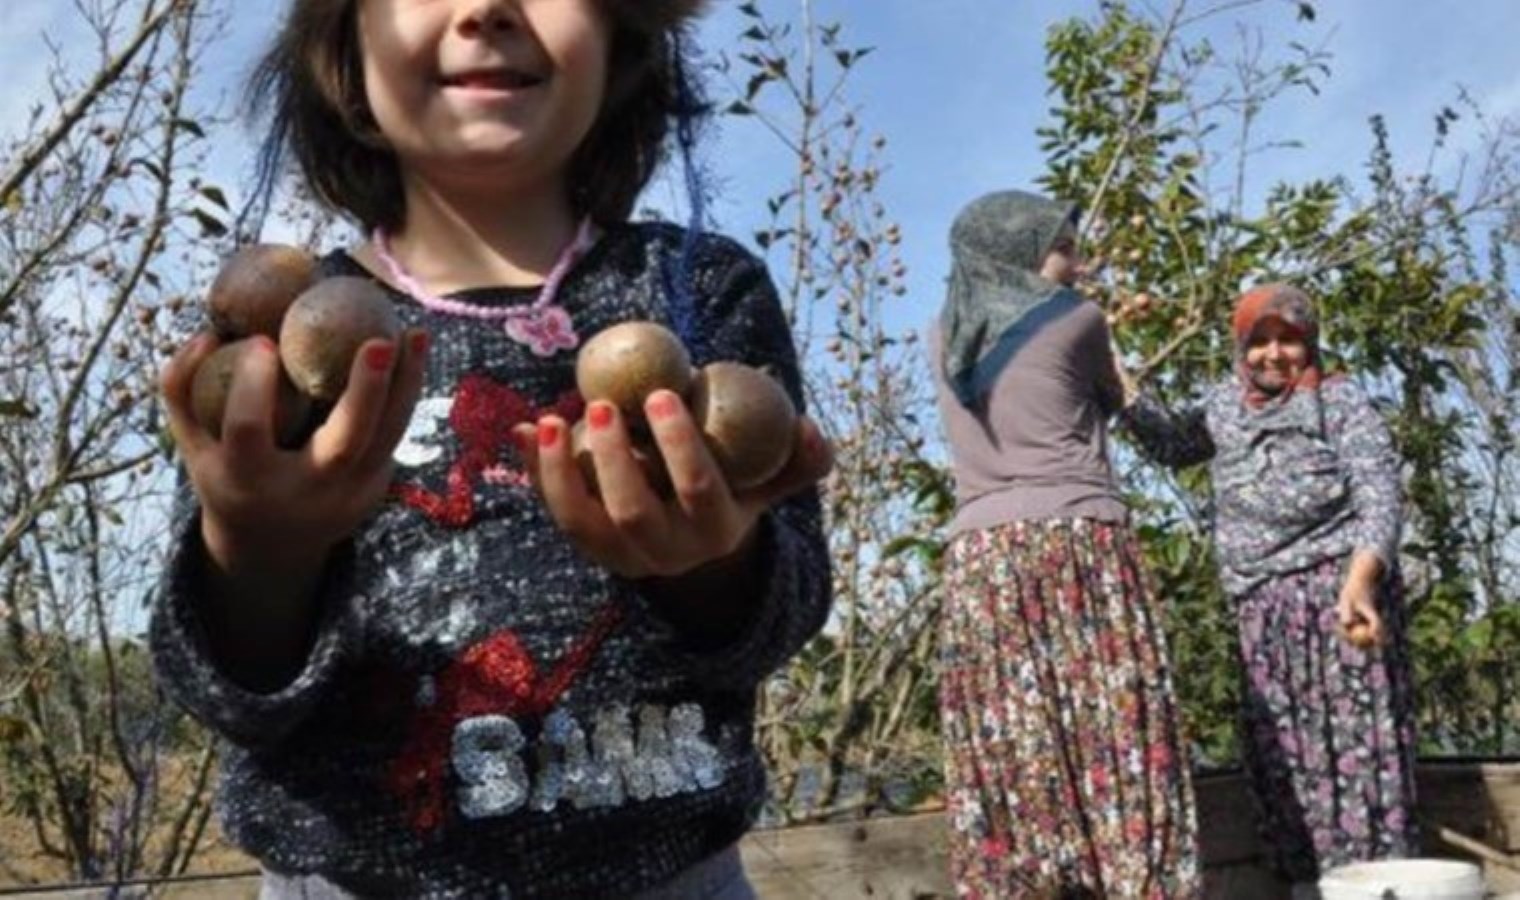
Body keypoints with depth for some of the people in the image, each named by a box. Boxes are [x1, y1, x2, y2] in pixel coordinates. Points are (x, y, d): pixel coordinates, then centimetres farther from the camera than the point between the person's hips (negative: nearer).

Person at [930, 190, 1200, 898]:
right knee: (1113, 744, -3)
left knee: (1009, 760, 1)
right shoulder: (1077, 319, 4)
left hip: (979, 556, 4)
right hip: (1079, 544, -4)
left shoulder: (945, 337, 16)